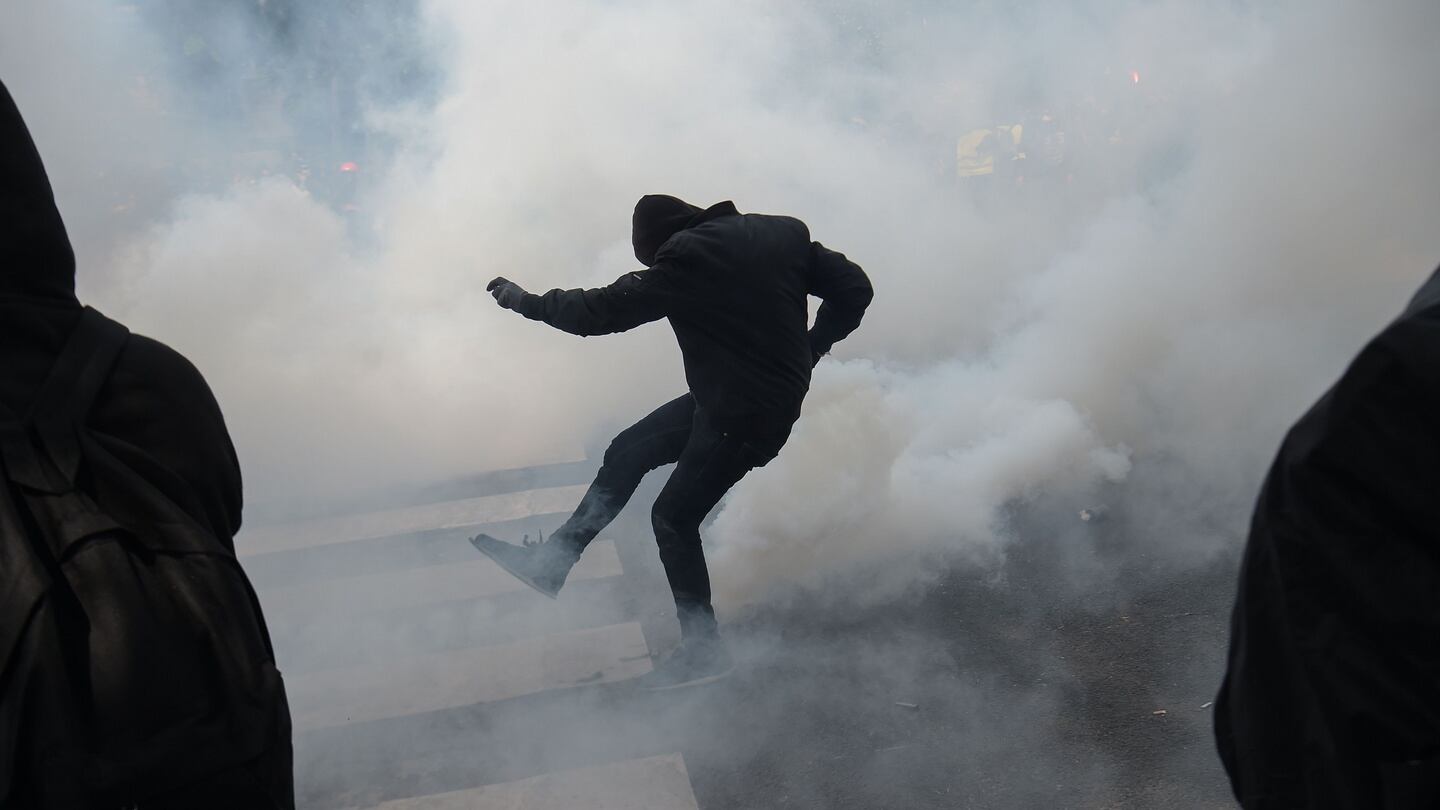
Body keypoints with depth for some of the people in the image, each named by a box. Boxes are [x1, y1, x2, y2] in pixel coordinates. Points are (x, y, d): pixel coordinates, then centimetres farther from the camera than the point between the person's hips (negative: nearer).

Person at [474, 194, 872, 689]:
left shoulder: (685, 263, -17)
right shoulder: (782, 234, 3)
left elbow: (601, 311, -12)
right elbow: (853, 288, 3)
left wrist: (525, 301, 2)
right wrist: (806, 351, 15)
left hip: (742, 416, -9)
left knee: (674, 517, 3)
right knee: (627, 451, 13)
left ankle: (703, 649, 15)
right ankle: (551, 562, 22)